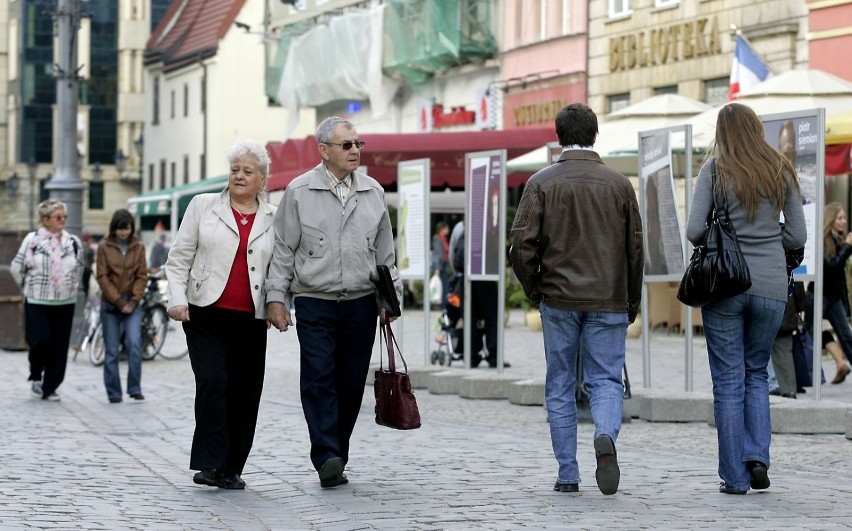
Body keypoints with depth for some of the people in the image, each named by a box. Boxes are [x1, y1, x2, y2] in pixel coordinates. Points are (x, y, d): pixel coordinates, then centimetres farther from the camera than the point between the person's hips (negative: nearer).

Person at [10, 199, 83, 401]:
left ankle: (50, 387, 13)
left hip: (65, 302, 3)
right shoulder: (32, 240, -4)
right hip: (37, 302, -3)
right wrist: (29, 288, 9)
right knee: (40, 340, -14)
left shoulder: (74, 242, 7)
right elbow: (17, 267, 3)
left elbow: (79, 269, 20)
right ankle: (36, 376, 13)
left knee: (59, 346, 1)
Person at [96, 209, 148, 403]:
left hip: (132, 304, 0)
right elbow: (102, 277, -3)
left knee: (134, 343, -16)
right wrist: (119, 302, -9)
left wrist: (133, 301, -7)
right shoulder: (104, 247, 0)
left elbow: (142, 276, 4)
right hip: (110, 305, 0)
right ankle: (113, 393, 9)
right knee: (111, 350, 2)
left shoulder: (139, 247, 5)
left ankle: (135, 388, -7)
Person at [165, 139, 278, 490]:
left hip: (251, 320, 2)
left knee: (245, 393, 3)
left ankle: (232, 469, 13)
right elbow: (179, 258, 6)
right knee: (212, 382, -16)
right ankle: (210, 464, -11)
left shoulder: (273, 219, 11)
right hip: (207, 316, -2)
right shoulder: (204, 206, 7)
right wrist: (177, 299, -5)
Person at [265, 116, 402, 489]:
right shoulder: (299, 192, 1)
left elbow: (385, 250, 17)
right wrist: (276, 297, -2)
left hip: (362, 302, 3)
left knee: (351, 383, 4)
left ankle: (338, 458, 13)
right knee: (318, 378, -13)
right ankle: (327, 458, -17)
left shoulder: (373, 192, 10)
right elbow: (284, 249, 3)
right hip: (314, 302, -3)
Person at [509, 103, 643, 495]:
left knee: (560, 387, 9)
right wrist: (632, 302, 15)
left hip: (558, 300, -1)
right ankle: (606, 436, -24)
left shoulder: (542, 183, -2)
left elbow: (523, 245, -7)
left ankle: (567, 474, 9)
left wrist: (534, 290, 9)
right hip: (609, 301, 1)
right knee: (606, 379, 6)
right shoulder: (619, 184, 3)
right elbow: (635, 247, 5)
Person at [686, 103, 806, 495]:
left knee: (729, 380, 5)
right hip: (770, 286, 2)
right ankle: (757, 454, 1)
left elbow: (694, 231, -8)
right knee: (756, 373, 19)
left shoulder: (715, 170, -2)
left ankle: (735, 477, 6)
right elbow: (797, 237, 4)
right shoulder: (781, 172, 5)